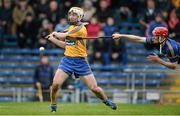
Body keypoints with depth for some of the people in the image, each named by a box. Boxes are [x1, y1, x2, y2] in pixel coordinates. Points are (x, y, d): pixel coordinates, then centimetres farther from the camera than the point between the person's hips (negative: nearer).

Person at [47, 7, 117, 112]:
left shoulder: (80, 28, -14)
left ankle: (106, 100, 25)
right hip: (67, 60, 5)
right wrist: (52, 39, 8)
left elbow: (63, 36, -14)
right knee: (55, 84, -13)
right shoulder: (71, 28, 13)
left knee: (94, 88, -2)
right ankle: (53, 105, 7)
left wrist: (55, 33, 6)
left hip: (80, 62, -5)